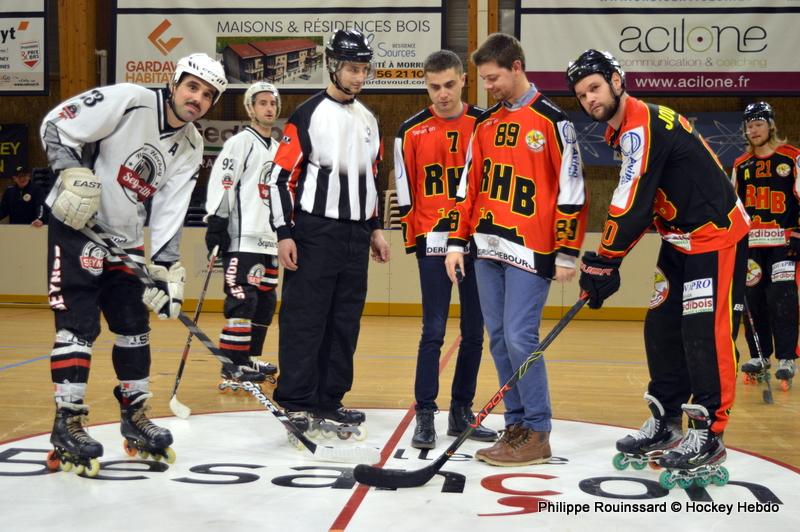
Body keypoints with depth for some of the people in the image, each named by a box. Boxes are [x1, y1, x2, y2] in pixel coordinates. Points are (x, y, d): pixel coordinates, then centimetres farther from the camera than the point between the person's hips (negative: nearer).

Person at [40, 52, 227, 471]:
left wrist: (166, 268, -11)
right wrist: (73, 174, -27)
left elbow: (169, 211, -1)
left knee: (134, 325, 9)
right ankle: (67, 423, -4)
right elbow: (55, 124, -14)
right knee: (79, 324, -11)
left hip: (125, 239, 7)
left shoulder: (190, 146, 2)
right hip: (77, 224, -7)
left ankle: (134, 417, 22)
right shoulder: (128, 101, -17)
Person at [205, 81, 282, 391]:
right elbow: (221, 184, -13)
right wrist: (216, 225, -19)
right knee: (242, 301, -13)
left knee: (265, 301, 12)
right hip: (242, 239, -9)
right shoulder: (240, 143, -5)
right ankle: (232, 369, -11)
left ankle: (249, 359, 25)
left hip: (269, 240, 9)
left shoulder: (278, 150, 20)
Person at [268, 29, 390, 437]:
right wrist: (284, 233, -14)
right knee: (304, 318, -4)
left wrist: (374, 228, 19)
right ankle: (295, 402, 3)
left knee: (345, 321, 8)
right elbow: (281, 177, -9)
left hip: (355, 235, 7)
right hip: (314, 232, -7)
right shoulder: (307, 116, -6)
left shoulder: (368, 120, 15)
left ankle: (328, 399, 17)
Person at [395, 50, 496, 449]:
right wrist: (414, 237, 1)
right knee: (434, 330, -6)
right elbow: (404, 190, 5)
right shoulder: (411, 131, 2)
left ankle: (461, 412, 20)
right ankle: (425, 415, 3)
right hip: (434, 242, -2)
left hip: (478, 241, 2)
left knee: (475, 330, 7)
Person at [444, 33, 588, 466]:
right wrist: (457, 242, 11)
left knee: (520, 338, -10)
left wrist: (567, 253, -10)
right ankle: (516, 425, 18)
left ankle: (537, 435, 1)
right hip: (488, 249, 7)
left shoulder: (551, 120, -6)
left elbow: (571, 189, -8)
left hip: (530, 250, -7)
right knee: (499, 339, 8)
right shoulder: (485, 125, 14)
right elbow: (470, 186, 17)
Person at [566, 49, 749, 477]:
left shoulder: (643, 126, -21)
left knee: (704, 333, -10)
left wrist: (603, 263, -17)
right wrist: (603, 258, 7)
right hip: (680, 239, 10)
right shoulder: (624, 131, 11)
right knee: (662, 328, 9)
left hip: (716, 235, -10)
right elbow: (637, 204, 15)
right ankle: (665, 423, 19)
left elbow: (632, 205, -24)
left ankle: (708, 435, -4)